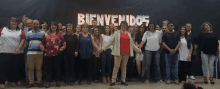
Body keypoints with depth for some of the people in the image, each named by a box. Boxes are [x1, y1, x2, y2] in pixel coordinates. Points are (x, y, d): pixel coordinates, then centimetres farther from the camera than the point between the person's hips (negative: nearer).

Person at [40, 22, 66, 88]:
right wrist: (41, 46, -9)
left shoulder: (59, 34, 7)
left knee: (57, 68, 8)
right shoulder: (46, 34, 10)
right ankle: (48, 81, 16)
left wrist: (63, 47, -14)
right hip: (48, 54, 1)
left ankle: (57, 81, 21)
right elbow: (42, 42, 11)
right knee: (48, 68, 6)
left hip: (57, 54, 0)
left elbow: (63, 42, 5)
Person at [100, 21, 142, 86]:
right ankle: (113, 81, 6)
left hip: (126, 53, 3)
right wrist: (103, 48, -4)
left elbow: (132, 44, 19)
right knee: (116, 66, -2)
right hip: (118, 52, -3)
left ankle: (123, 81, 17)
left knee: (124, 66, 8)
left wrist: (139, 50, 21)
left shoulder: (129, 34, 14)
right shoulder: (116, 33, 5)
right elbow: (110, 41, 3)